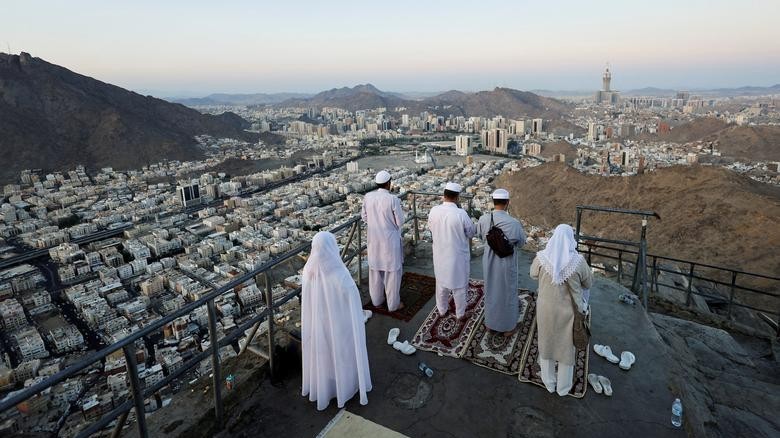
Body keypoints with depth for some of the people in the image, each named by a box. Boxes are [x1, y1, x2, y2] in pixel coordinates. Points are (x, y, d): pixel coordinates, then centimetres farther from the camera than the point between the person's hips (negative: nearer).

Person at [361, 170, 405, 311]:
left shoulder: (367, 197, -7)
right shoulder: (393, 199, -20)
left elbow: (364, 217, 4)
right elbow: (400, 222, -13)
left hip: (374, 240, 5)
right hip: (390, 241, -5)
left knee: (375, 270, 20)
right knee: (392, 271, 10)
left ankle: (376, 299, 35)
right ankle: (393, 304, 22)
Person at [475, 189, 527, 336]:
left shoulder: (483, 219, -15)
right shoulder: (514, 223, -25)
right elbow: (521, 243, -8)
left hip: (490, 261, 3)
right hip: (507, 263, -3)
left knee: (490, 291, 23)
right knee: (507, 293, 16)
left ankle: (490, 322, 41)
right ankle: (507, 327, 34)